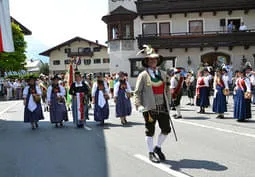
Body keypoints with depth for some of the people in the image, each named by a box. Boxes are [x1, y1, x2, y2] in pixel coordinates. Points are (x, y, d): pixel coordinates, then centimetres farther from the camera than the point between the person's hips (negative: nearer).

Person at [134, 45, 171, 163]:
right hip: (150, 108, -4)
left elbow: (167, 89, 16)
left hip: (162, 107, 5)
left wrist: (168, 102, 10)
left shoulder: (163, 74, 10)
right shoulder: (143, 75, -5)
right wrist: (139, 105, -18)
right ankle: (151, 153, 24)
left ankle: (158, 148, 31)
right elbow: (137, 92, -7)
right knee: (150, 131, 6)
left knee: (166, 129, 6)